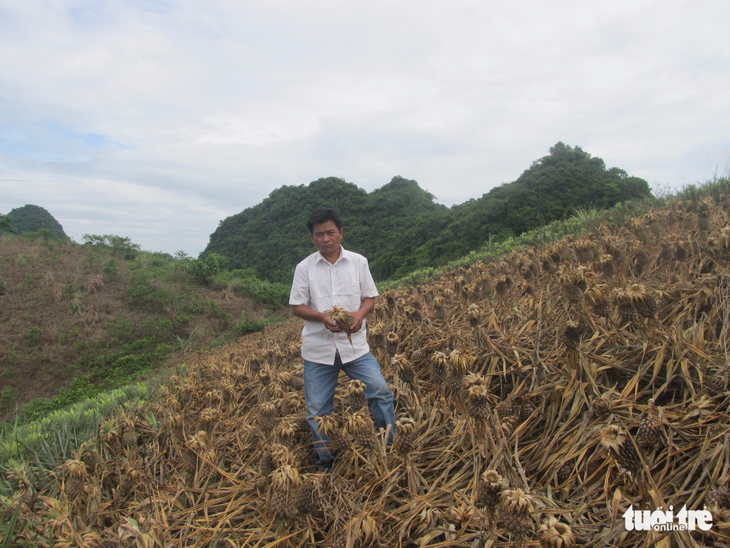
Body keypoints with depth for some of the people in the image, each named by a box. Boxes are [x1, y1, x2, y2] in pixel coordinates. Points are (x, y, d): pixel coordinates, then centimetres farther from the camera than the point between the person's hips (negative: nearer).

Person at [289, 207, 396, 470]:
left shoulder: (358, 262, 1)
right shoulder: (304, 267, -1)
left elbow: (370, 297, 6)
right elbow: (297, 306, -1)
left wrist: (360, 314, -17)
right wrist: (322, 317, -20)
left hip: (354, 344, 0)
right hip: (317, 348, 1)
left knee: (380, 390, -11)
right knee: (317, 409, 8)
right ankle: (326, 464, 27)